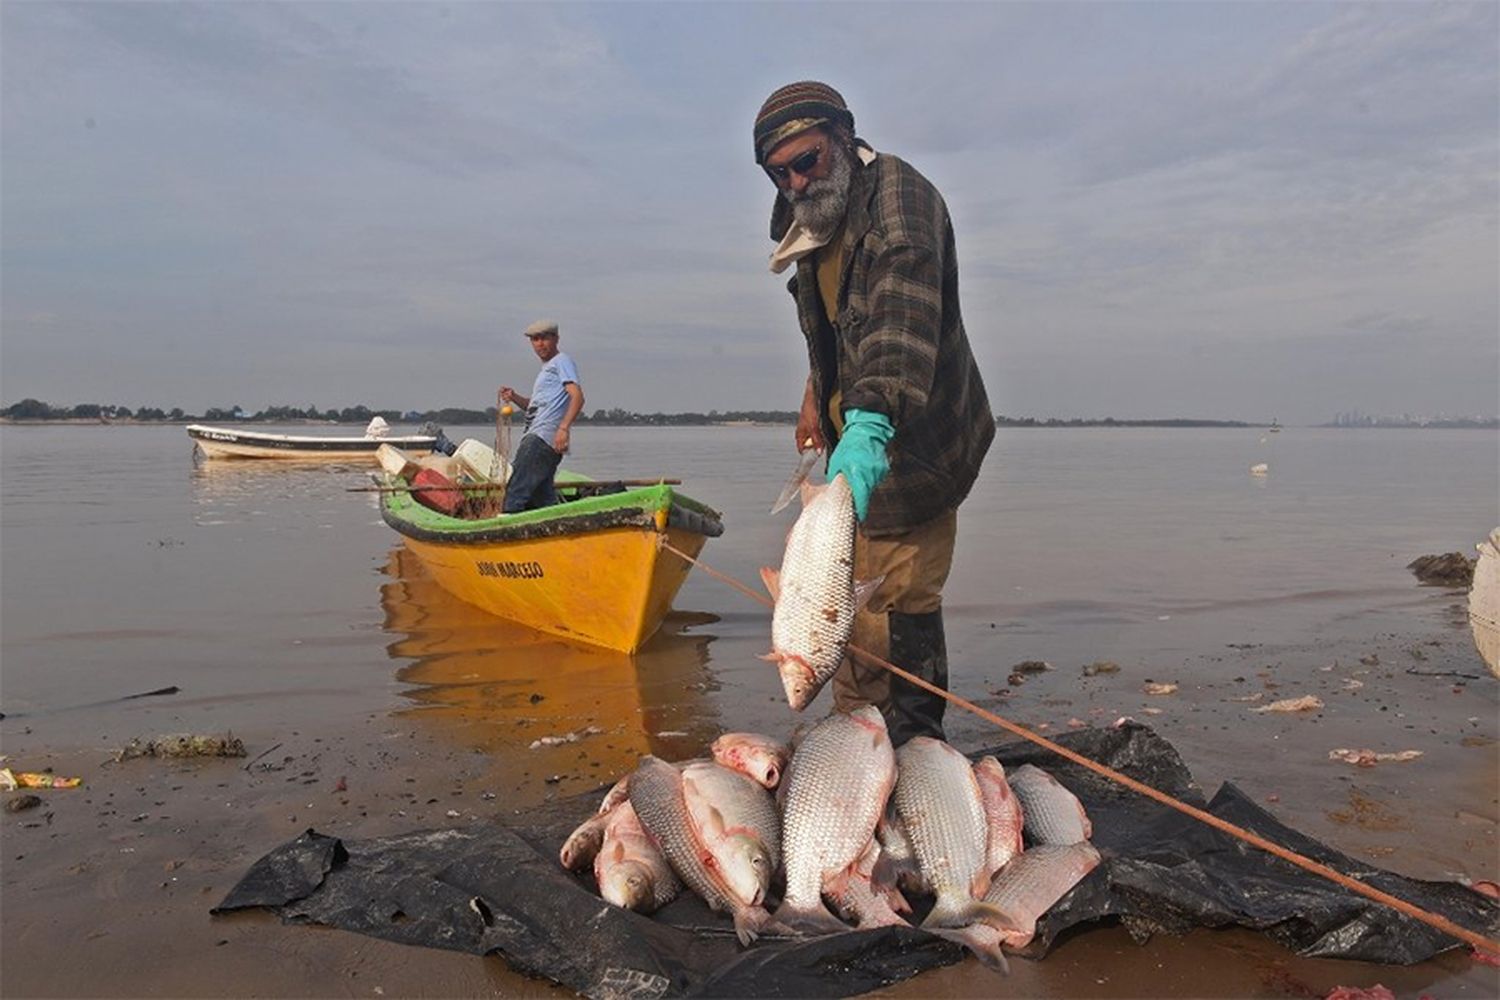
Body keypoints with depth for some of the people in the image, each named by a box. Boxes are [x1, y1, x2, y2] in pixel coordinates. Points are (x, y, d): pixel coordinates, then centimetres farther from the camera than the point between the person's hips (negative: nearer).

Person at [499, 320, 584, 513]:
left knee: (516, 491, -14)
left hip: (544, 437, -10)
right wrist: (514, 397, 8)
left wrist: (563, 428, -28)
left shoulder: (562, 361, -1)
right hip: (537, 437, 10)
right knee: (542, 496, 10)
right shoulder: (547, 368, 28)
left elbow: (577, 397, -15)